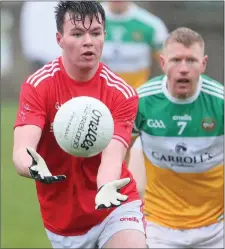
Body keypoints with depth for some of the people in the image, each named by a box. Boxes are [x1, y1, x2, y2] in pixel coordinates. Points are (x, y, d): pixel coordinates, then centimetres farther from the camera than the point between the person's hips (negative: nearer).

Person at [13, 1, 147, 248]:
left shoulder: (121, 93, -9)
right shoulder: (37, 86, -10)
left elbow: (112, 156, -19)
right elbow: (21, 150, -22)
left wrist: (106, 189, -42)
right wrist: (34, 168, -46)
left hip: (115, 205, -1)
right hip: (62, 219, 1)